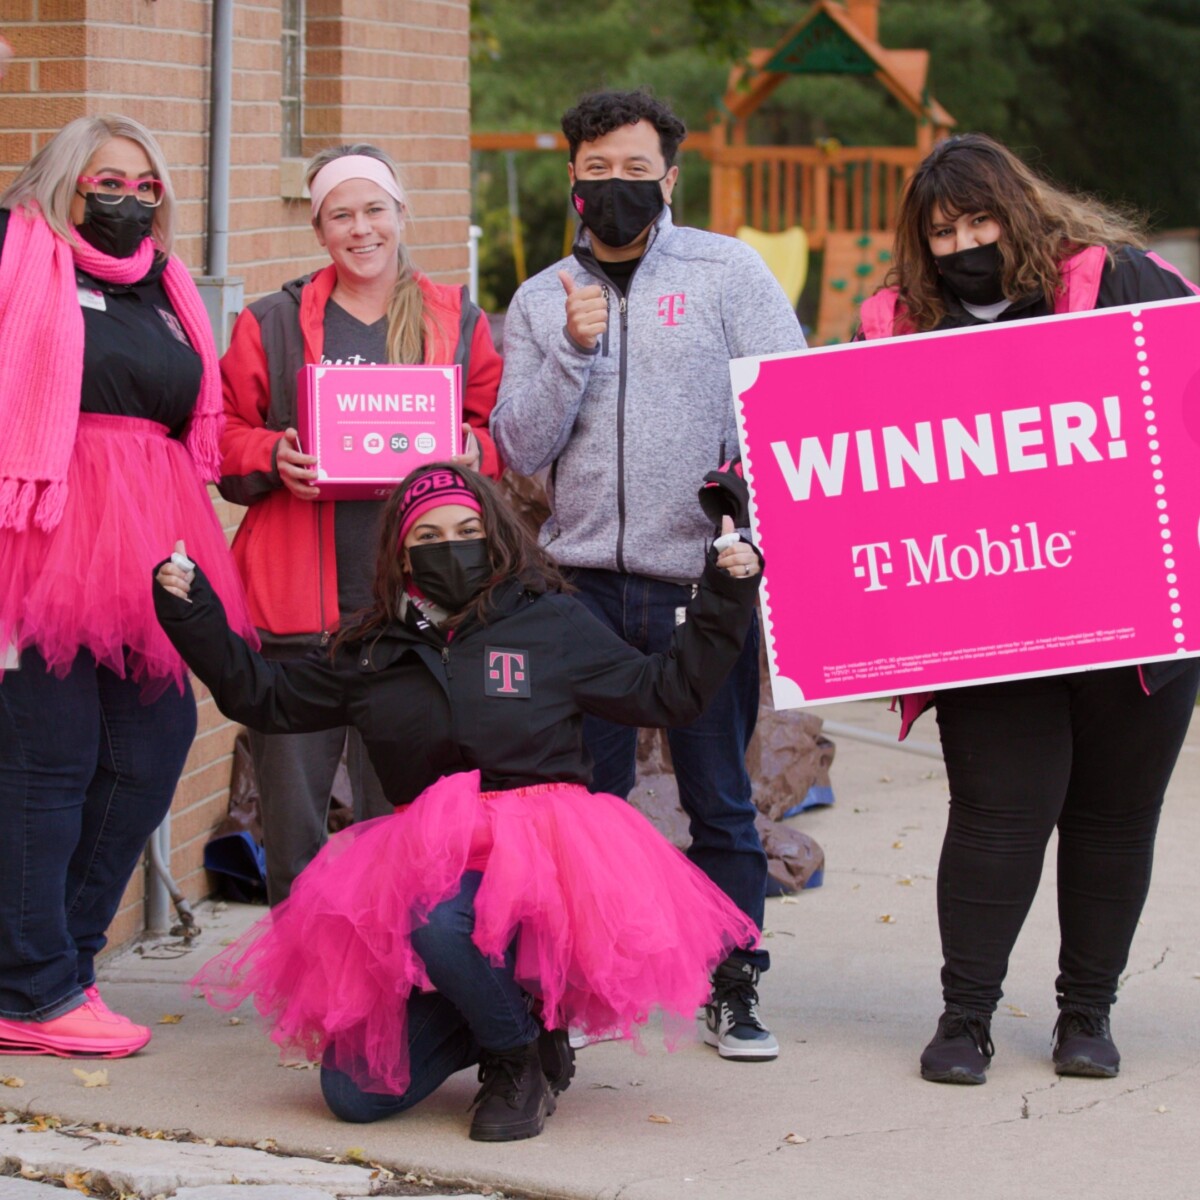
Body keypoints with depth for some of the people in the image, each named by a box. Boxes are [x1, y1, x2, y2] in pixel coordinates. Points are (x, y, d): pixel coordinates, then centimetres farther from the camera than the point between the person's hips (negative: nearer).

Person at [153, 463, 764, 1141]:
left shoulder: (553, 626, 5)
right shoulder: (374, 655, 12)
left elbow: (670, 693, 8)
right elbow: (263, 696, 18)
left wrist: (727, 597, 1)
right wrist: (190, 613, 9)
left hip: (538, 854, -4)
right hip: (422, 858, 4)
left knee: (438, 921, -40)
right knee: (357, 1094, -7)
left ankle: (520, 1054, -9)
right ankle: (501, 1020, 19)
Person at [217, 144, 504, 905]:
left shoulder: (458, 323, 12)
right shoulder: (272, 325, 10)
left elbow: (505, 436, 12)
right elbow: (221, 440, 9)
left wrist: (472, 454, -9)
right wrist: (272, 458, -11)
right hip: (297, 606, 0)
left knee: (399, 807, 3)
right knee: (292, 814, 0)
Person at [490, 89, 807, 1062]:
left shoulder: (727, 271, 3)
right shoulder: (542, 301, 10)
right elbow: (522, 449, 3)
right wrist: (573, 351, -10)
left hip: (706, 580, -2)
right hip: (584, 585, 2)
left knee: (721, 800, 4)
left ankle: (732, 991, 13)